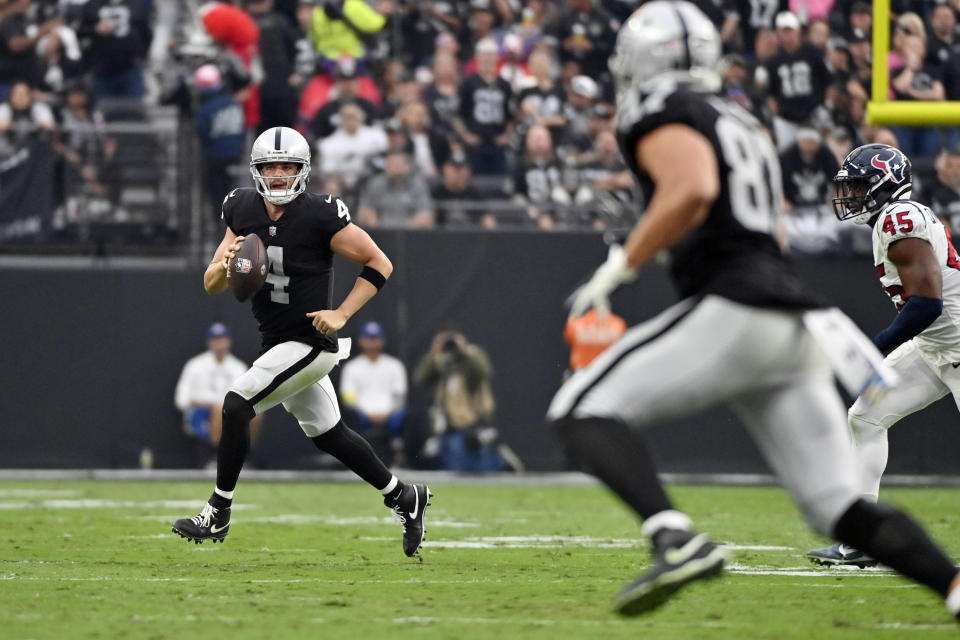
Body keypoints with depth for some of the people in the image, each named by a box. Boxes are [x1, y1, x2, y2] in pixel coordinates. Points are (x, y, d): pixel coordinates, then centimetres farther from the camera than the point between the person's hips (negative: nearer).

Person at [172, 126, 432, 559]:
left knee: (236, 405, -17)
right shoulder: (243, 211, 0)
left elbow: (380, 264, -10)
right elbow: (211, 285, 3)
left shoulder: (320, 216, -17)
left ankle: (218, 514, -8)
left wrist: (341, 314, -17)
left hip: (310, 342, -7)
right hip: (277, 344, 7)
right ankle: (403, 498, 34)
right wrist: (225, 265, -20)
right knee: (328, 435, 17)